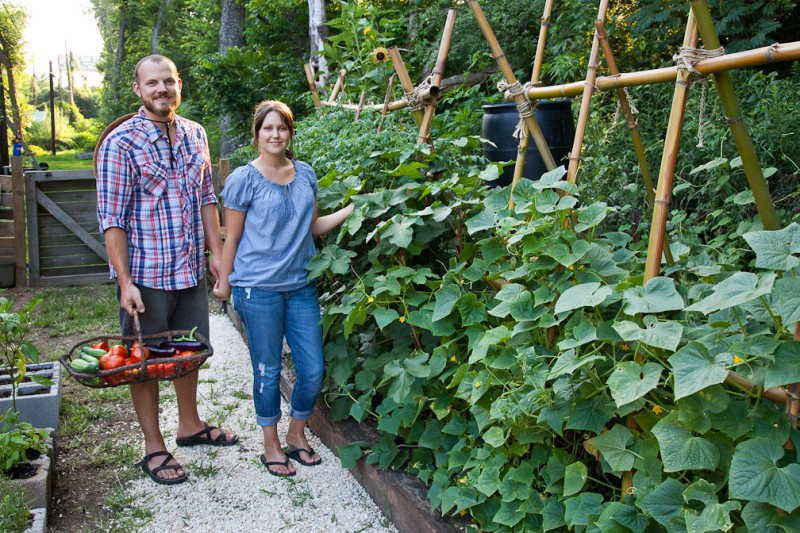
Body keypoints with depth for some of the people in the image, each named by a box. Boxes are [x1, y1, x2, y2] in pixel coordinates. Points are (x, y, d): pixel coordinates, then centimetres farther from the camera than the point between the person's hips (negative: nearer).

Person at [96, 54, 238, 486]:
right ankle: (153, 447, 22)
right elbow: (112, 219, -14)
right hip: (145, 273, -6)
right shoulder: (120, 143, -12)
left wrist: (216, 252, 9)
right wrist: (125, 282, -18)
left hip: (191, 269, 6)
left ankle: (190, 425, 39)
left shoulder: (195, 135, 7)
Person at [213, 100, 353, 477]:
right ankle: (271, 446, 26)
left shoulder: (305, 174, 7)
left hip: (301, 286, 5)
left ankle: (297, 434, 31)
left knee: (313, 369, 7)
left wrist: (352, 209, 4)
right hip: (258, 289, -4)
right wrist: (224, 283, 3)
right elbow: (232, 238, -1)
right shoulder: (243, 180, -7)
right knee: (268, 371, 7)